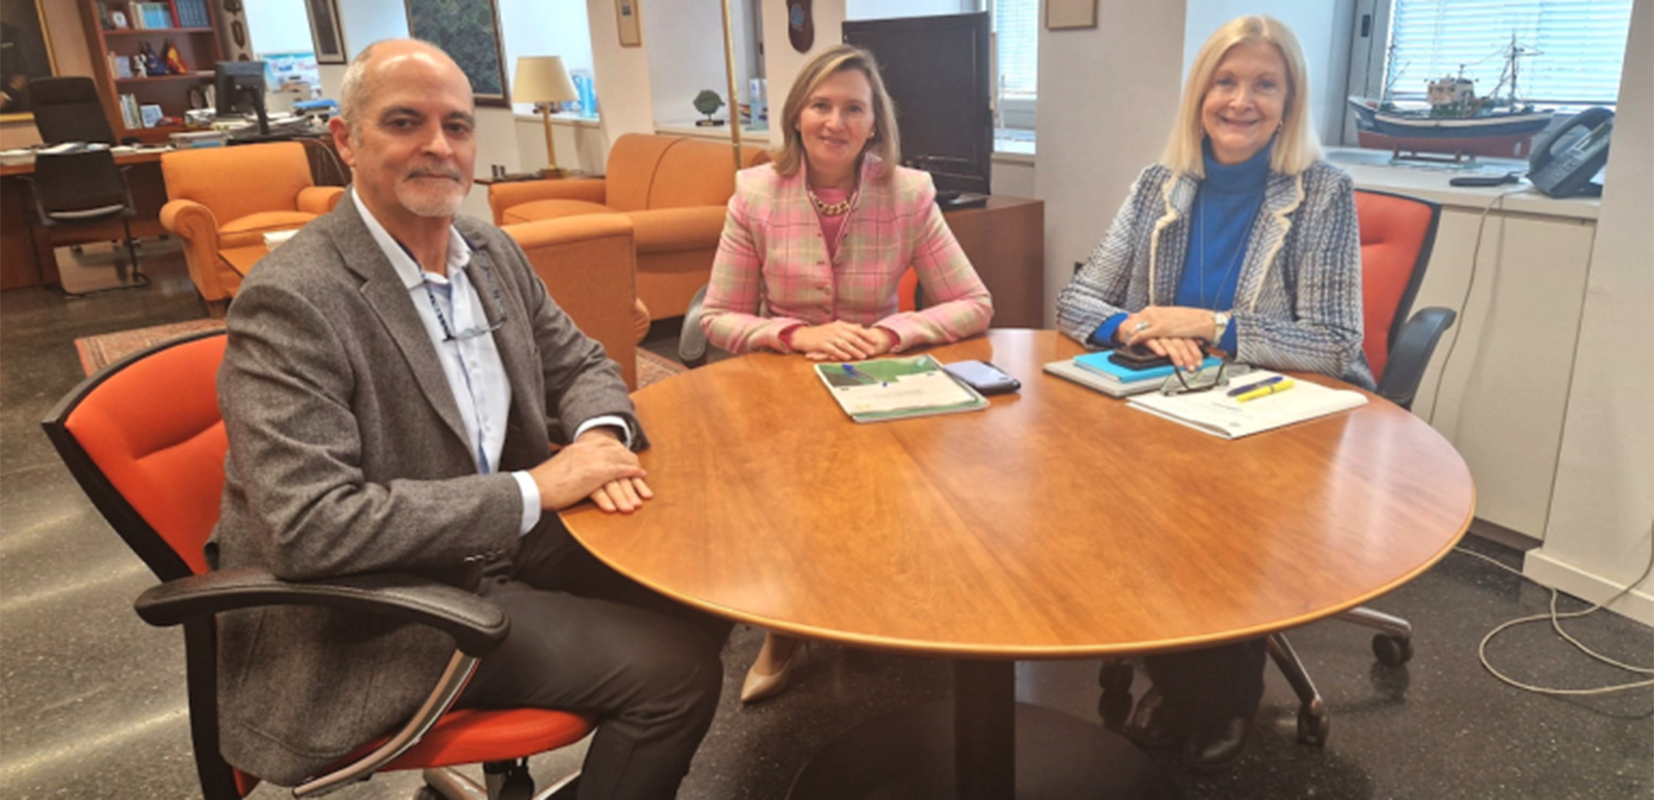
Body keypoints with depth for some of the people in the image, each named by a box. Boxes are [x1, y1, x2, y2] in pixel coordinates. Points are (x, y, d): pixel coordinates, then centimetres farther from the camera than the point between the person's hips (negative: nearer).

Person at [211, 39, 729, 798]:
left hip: (501, 545, 8)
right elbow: (309, 527, -28)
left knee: (700, 602, 4)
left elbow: (577, 362, 13)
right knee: (675, 670, -13)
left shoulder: (491, 251, 2)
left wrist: (600, 435, -11)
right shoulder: (291, 299, -21)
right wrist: (536, 489, -26)